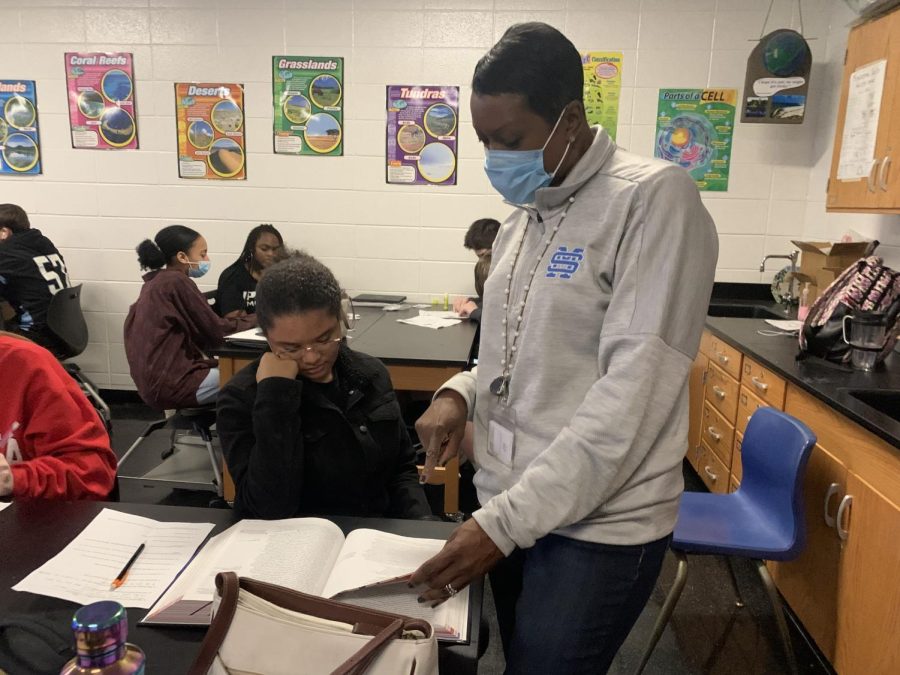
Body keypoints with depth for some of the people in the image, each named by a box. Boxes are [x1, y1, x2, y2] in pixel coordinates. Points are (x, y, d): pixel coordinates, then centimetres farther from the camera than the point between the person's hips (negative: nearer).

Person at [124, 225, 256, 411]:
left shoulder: (155, 282, 13)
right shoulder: (177, 282, -14)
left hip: (154, 378, 9)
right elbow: (216, 332, -10)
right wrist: (257, 319, 3)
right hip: (169, 383, -9)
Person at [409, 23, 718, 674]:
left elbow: (634, 392, -22)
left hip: (599, 528, -6)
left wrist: (506, 521, -22)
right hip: (509, 506, 7)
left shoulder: (655, 198, -15)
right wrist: (462, 392, -5)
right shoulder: (521, 220, 8)